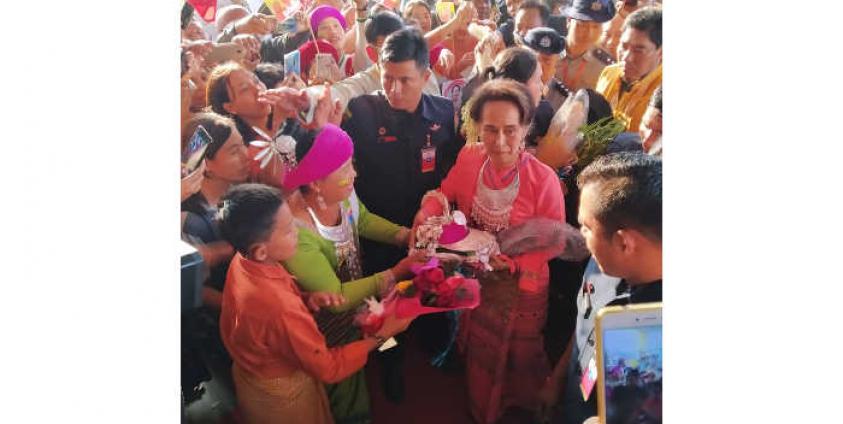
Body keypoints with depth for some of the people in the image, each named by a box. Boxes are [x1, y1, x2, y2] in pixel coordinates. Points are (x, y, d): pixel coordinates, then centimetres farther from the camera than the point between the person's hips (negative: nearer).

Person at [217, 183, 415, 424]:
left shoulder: (243, 261, -18)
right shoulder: (280, 308, -42)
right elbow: (329, 368, -28)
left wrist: (307, 300, -15)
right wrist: (381, 336, -22)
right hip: (282, 397, -7)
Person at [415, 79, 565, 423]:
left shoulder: (543, 179, -27)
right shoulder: (469, 157, -16)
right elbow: (446, 192, -1)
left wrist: (509, 259, -30)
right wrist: (426, 213, -22)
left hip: (520, 288, -4)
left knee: (517, 356, 24)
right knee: (479, 353, 30)